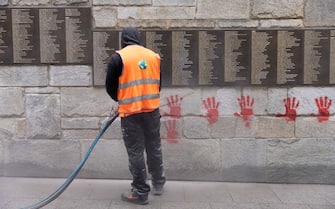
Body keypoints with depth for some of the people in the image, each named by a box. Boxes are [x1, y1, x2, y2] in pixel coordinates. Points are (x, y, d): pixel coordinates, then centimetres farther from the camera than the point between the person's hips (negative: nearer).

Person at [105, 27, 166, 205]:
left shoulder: (118, 57, -7)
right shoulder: (154, 56, 7)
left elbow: (110, 87, -2)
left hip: (131, 112, -4)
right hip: (152, 110, 5)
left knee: (135, 152, 2)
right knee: (154, 148, 18)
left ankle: (141, 193, 9)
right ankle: (158, 183, 31)